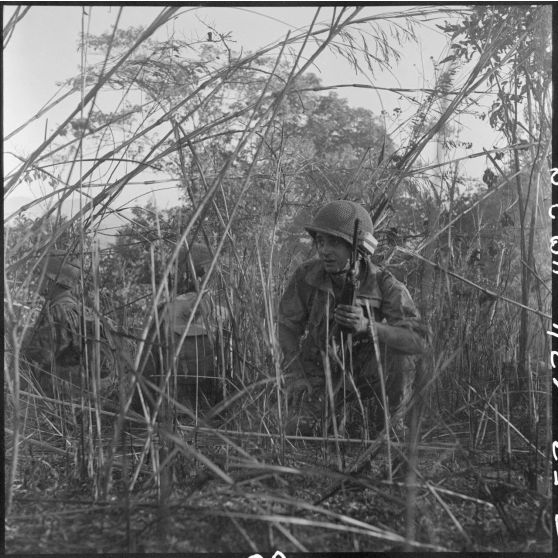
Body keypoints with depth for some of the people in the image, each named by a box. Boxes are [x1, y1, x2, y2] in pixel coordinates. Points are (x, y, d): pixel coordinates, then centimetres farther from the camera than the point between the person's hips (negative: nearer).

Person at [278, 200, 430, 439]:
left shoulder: (384, 285, -22)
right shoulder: (306, 275, -18)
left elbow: (419, 340, -31)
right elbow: (288, 327, -6)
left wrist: (367, 326, -46)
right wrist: (298, 379, -17)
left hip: (368, 378, 0)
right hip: (320, 372, 1)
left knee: (399, 358, -30)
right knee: (300, 430, -22)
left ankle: (390, 421, -2)